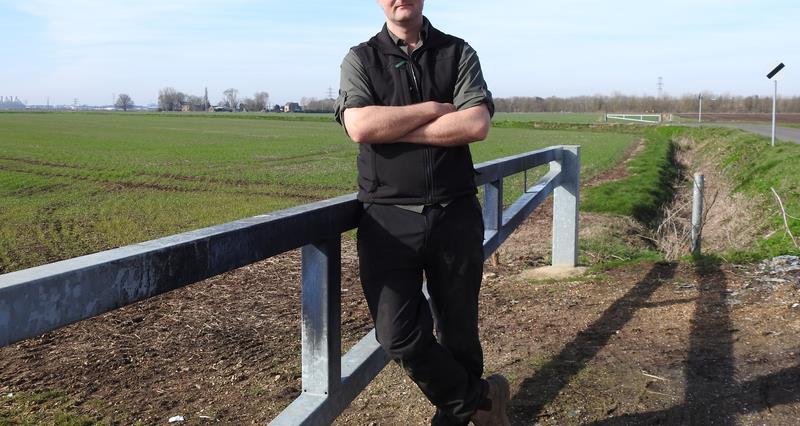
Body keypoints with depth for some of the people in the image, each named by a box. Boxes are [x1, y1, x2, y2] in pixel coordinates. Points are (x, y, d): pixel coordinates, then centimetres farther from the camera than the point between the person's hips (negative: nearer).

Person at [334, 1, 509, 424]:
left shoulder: (459, 53, 7)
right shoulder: (360, 59, 6)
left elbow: (477, 125, -10)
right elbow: (360, 126, -12)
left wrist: (391, 128, -10)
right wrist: (435, 109, -7)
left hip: (455, 214, 1)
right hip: (388, 218, 0)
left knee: (459, 333, 11)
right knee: (399, 337, -6)